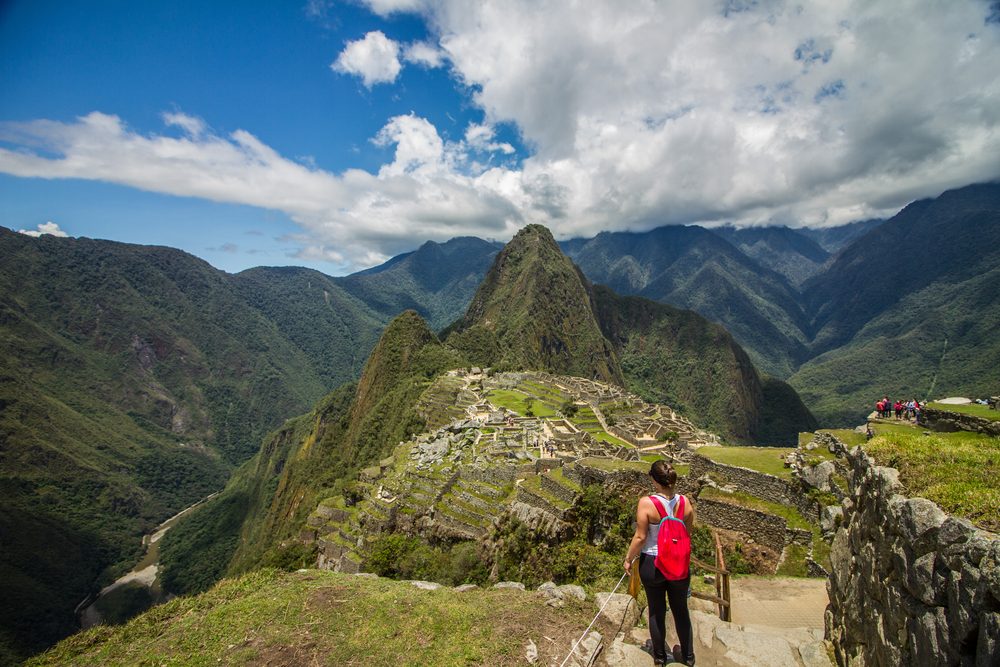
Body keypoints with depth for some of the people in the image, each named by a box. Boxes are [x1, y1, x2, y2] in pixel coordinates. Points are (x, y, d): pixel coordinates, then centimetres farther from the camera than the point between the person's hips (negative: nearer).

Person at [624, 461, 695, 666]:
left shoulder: (646, 503, -24)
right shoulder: (685, 502, -13)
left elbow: (640, 537, -18)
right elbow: (688, 534, 0)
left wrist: (628, 559, -2)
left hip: (652, 564, -2)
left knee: (657, 611, 18)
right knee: (681, 611, 23)